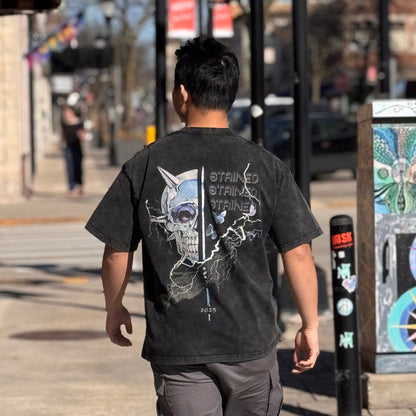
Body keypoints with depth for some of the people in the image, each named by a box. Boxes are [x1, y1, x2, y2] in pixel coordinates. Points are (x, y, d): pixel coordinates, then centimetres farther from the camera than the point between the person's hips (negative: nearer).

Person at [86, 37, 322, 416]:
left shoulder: (144, 166, -3)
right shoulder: (266, 167, -3)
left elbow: (117, 253, 1)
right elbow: (298, 253, -4)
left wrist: (114, 310, 19)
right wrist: (310, 327, 8)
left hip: (176, 346, 0)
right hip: (251, 342, 1)